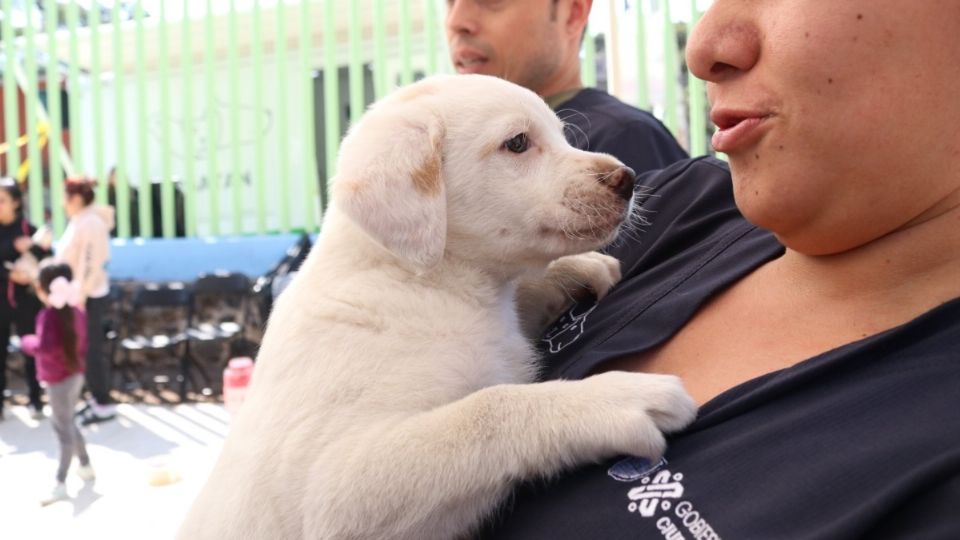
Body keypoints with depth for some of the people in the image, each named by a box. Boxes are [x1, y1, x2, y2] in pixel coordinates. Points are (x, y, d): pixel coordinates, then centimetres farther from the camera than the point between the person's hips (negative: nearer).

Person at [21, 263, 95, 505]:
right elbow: (82, 344, 10)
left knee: (64, 428, 0)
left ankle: (60, 485, 10)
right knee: (64, 423, 24)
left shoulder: (49, 315, -22)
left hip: (59, 380, -8)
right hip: (75, 374, 8)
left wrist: (27, 341, -16)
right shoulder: (75, 311, 2)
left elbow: (44, 346, -34)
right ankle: (86, 466, 36)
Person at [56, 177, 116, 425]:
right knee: (86, 350, 15)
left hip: (89, 297, -9)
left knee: (92, 350, -2)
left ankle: (104, 405, 7)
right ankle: (98, 399, 24)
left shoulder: (90, 223, -19)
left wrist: (79, 297, -23)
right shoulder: (79, 221, 11)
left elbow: (90, 264, -23)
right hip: (79, 296, 9)